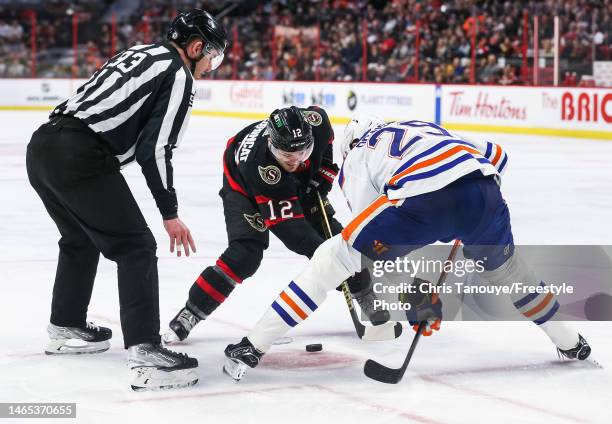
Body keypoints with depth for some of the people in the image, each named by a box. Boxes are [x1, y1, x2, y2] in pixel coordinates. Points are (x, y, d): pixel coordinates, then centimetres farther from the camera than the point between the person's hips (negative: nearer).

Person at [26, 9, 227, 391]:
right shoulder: (178, 76, -1)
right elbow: (155, 148, -9)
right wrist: (170, 214, -4)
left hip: (43, 144, 9)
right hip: (80, 156, -9)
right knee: (136, 247, -5)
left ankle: (66, 327, 41)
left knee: (81, 240, 29)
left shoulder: (140, 54, 25)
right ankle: (145, 353, -14)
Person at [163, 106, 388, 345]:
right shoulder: (259, 165, -44)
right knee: (244, 255, -22)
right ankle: (190, 313, -11)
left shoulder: (314, 121, -33)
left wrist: (321, 178, -13)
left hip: (299, 182, 5)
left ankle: (366, 297, 22)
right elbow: (287, 226, -41)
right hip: (244, 188, -5)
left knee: (331, 233, 1)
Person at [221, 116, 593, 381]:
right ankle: (570, 343, 49)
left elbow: (378, 246, 17)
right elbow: (495, 154, 33)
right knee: (504, 266, 36)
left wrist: (414, 294, 19)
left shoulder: (356, 160, 27)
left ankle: (252, 348, 3)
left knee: (334, 258, 8)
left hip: (422, 201, -4)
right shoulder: (424, 129, 41)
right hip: (483, 189, 5)